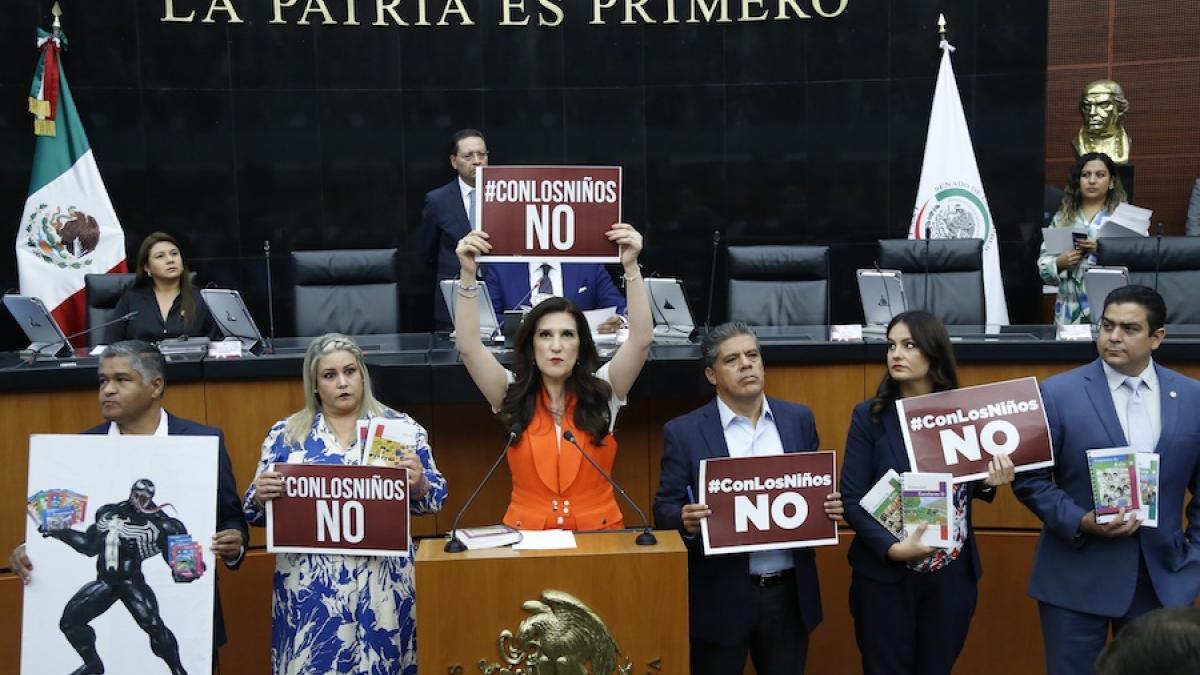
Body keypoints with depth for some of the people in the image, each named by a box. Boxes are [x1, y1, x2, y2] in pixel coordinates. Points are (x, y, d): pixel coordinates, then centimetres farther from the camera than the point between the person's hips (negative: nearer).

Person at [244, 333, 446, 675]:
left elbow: (433, 498, 4)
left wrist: (418, 483, -16)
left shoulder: (401, 427, 4)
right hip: (309, 583, 0)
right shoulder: (285, 434, 6)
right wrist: (260, 495, -13)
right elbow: (257, 509, 8)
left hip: (382, 580, 0)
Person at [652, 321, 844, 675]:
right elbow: (664, 510, -3)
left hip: (789, 592, 3)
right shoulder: (683, 432, -5)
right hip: (721, 598, -3)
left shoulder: (799, 419, 5)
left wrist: (829, 507, -9)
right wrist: (686, 521, -24)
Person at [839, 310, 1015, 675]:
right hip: (885, 575, -2)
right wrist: (891, 548, -23)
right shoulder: (869, 416, -8)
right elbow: (852, 499, -11)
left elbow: (966, 488, 10)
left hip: (952, 574, 2)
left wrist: (989, 483, -11)